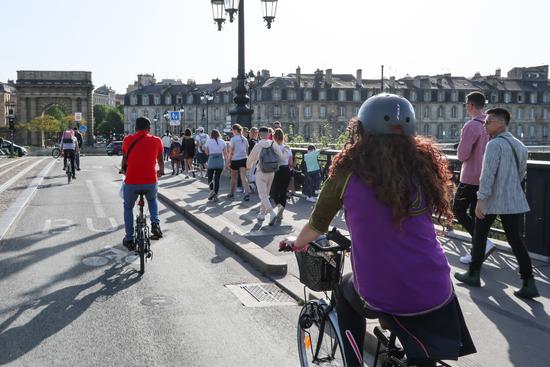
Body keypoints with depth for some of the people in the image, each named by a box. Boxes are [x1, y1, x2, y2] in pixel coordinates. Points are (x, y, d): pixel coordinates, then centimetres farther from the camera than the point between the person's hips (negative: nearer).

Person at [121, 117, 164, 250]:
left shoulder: (127, 140, 4)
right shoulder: (157, 141, 3)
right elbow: (160, 159, 19)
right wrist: (161, 171, 41)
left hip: (131, 182, 0)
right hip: (150, 182, 0)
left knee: (128, 208, 23)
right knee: (152, 200, 32)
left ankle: (129, 240, 22)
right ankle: (155, 223, 11)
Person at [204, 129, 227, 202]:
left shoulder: (208, 141, -3)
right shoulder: (222, 141, 3)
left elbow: (206, 152, -1)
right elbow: (225, 153, 2)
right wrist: (226, 161, 12)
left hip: (211, 161, -2)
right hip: (220, 161, 2)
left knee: (210, 177, 11)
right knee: (217, 178, 8)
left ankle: (212, 190, -14)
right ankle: (215, 195, 7)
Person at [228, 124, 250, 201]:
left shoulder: (233, 139, -9)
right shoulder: (245, 139, 7)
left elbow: (231, 152, -10)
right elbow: (247, 150, 10)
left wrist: (229, 161, -4)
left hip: (235, 160, -4)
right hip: (244, 159, 4)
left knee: (233, 177, 12)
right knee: (243, 177, -2)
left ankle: (232, 193, 26)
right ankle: (247, 193, -16)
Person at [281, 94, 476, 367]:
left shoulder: (348, 169, -6)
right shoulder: (424, 164, 2)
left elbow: (317, 225, 6)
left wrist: (298, 244, 28)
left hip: (380, 296, -2)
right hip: (436, 294, 3)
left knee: (344, 292, 30)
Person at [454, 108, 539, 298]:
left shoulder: (495, 144, -13)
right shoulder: (520, 145, 11)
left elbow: (488, 174, -19)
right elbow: (522, 173, 18)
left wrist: (481, 199, -19)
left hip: (493, 200, -6)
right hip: (514, 201, 7)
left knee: (479, 236, 10)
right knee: (515, 239, 6)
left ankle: (473, 274, 19)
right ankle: (528, 284, -1)